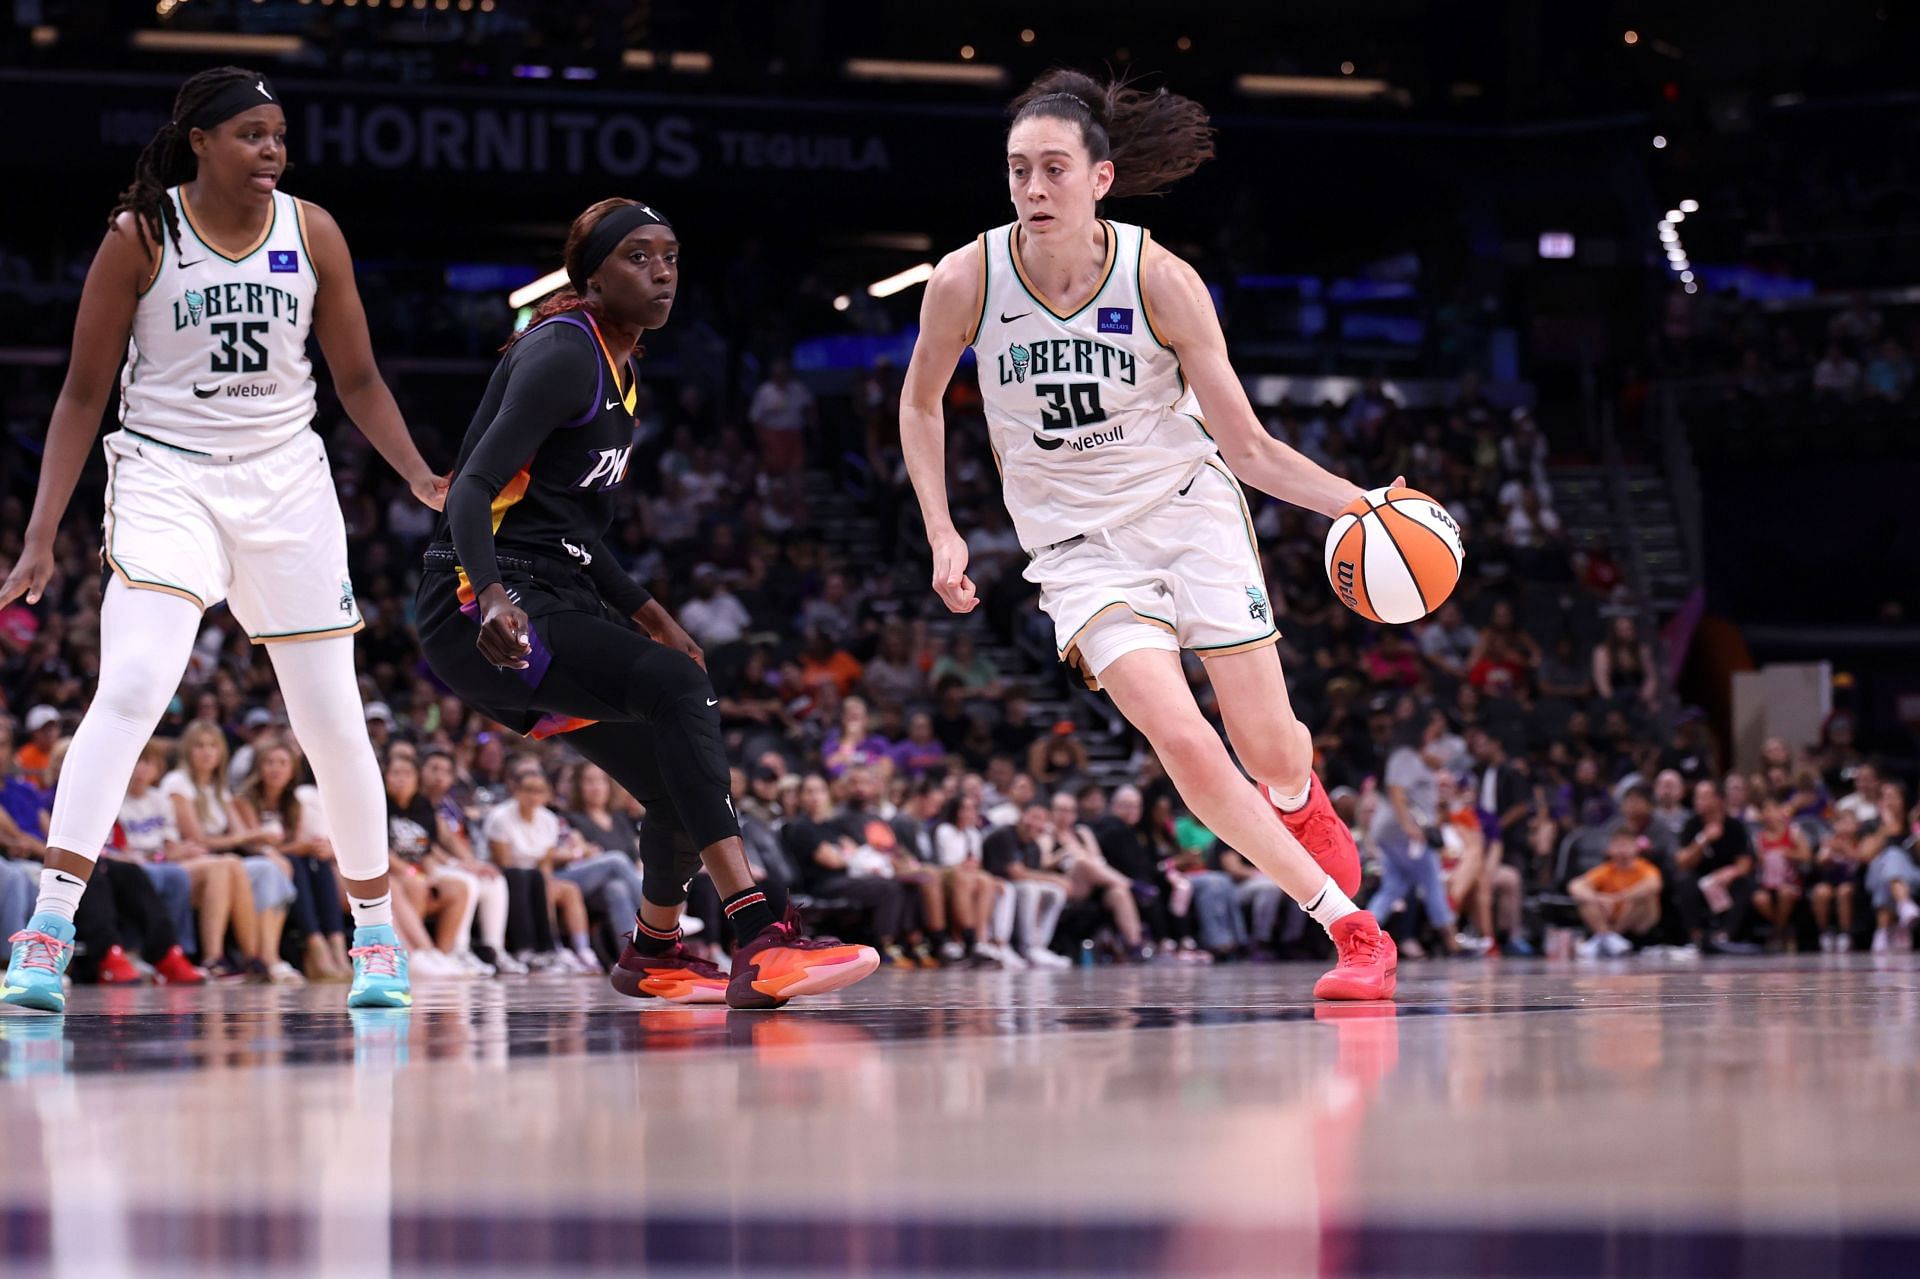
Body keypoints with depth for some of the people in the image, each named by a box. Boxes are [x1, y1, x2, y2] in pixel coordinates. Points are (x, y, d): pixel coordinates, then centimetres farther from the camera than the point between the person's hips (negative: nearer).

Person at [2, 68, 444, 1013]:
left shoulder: (311, 233, 2)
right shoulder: (141, 236, -6)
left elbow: (357, 380, 10)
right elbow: (83, 393, -2)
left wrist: (421, 475, -4)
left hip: (287, 480, 3)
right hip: (166, 475, -3)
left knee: (332, 717, 4)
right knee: (131, 690, -23)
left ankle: (376, 932, 21)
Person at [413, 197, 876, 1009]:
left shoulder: (621, 374, 18)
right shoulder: (563, 352, -11)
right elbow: (473, 488, -22)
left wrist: (646, 615, 23)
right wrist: (493, 598, -38)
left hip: (556, 608, 10)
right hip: (482, 616, -10)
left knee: (684, 793, 12)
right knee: (676, 686, -30)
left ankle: (654, 954, 40)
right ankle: (758, 941, -38)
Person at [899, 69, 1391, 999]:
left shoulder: (1160, 281, -16)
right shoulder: (967, 280, -14)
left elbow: (1246, 447, -9)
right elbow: (920, 404, 7)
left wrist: (1359, 503, -22)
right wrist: (943, 535, -2)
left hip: (1190, 509, 0)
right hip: (1078, 547, 0)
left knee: (1271, 750, 0)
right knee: (1183, 743, -20)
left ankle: (1302, 806, 42)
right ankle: (1347, 925, -7)